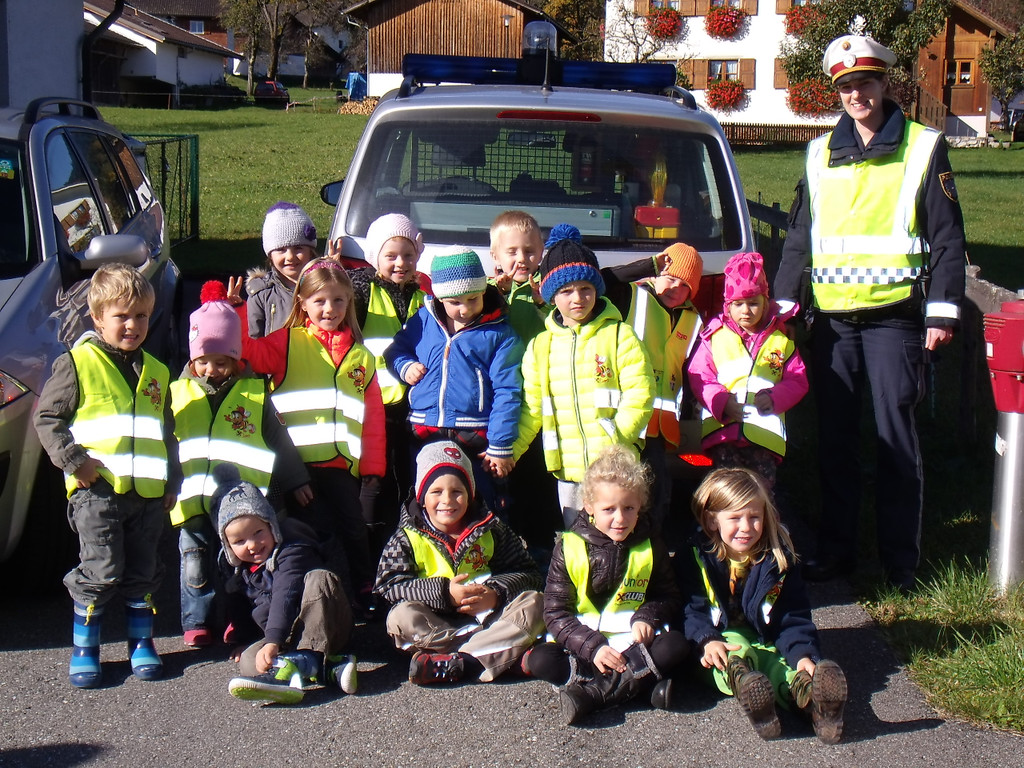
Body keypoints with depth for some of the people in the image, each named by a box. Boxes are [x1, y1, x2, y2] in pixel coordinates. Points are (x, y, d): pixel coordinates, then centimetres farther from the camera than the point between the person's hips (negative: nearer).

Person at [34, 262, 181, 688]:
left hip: (148, 491, 5)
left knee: (142, 572, 10)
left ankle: (141, 642, 24)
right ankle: (84, 648, 10)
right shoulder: (77, 364, -1)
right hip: (97, 489, -4)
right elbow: (47, 418, -1)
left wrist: (172, 480, 17)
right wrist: (71, 459, -12)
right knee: (101, 572, -5)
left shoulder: (156, 372, 15)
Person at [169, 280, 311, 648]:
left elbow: (278, 440, 8)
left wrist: (296, 480, 10)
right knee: (195, 562, 8)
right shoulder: (178, 393, 7)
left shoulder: (254, 393, 2)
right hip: (192, 499, 2)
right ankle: (197, 622, 21)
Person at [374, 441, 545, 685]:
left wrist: (496, 594, -19)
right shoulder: (407, 538, 2)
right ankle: (508, 652, -29)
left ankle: (453, 663, -35)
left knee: (534, 602, -21)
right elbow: (388, 585, -12)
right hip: (435, 624, -1)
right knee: (400, 617, -30)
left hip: (489, 616, 2)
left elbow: (529, 574, 2)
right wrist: (444, 593, -22)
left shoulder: (491, 530, 6)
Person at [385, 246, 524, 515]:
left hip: (475, 438, -4)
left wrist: (500, 447, -10)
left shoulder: (499, 334, -4)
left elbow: (506, 391, -6)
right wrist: (405, 365, -1)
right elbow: (397, 348, 23)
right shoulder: (422, 321, 7)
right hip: (423, 433, 4)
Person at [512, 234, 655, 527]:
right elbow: (532, 409, 13)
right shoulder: (540, 346, 10)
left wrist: (614, 441, -18)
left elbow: (640, 394, -7)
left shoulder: (619, 335, 0)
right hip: (568, 471, 4)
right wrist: (507, 452, 4)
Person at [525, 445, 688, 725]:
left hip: (632, 640, 1)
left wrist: (647, 617, -10)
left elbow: (669, 597, 13)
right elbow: (555, 612, -6)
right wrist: (592, 646, -21)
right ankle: (640, 683, -31)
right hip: (580, 642, -1)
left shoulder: (650, 548, 3)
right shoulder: (569, 548, -4)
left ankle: (591, 693, -31)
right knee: (539, 660, -29)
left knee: (675, 645, -28)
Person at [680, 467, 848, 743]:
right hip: (721, 643, -1)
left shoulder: (778, 558, 2)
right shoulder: (695, 557, -5)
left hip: (762, 641, 2)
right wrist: (707, 640, -31)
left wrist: (804, 654, -19)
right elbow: (690, 607, -10)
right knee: (737, 650, -36)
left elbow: (793, 616, 0)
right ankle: (742, 681, -72)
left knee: (780, 665, -32)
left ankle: (810, 694, -66)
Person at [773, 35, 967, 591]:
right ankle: (835, 550, 18)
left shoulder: (923, 148, 3)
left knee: (895, 433, -3)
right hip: (832, 316, 4)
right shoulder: (821, 153, 13)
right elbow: (799, 235, 17)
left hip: (893, 315, -4)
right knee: (834, 436, 8)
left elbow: (947, 237, 1)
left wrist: (941, 311, -6)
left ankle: (902, 561, 5)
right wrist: (783, 303, 9)